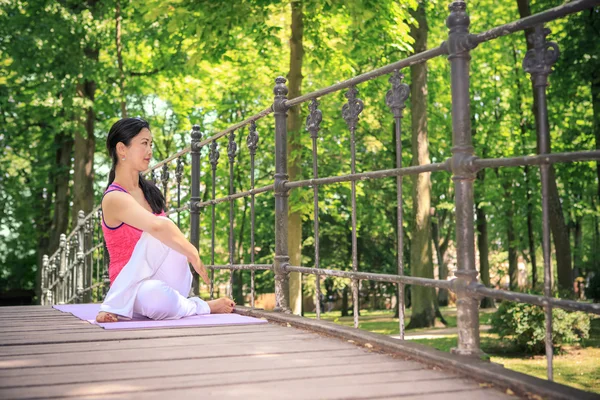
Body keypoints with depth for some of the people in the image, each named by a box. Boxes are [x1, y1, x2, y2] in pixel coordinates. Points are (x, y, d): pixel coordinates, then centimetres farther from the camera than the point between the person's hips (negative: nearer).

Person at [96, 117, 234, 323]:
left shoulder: (150, 191, 11)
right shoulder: (114, 198, -15)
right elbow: (158, 227, -30)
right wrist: (194, 255, -23)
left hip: (171, 283, 6)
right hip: (134, 285, -6)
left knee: (168, 236, -26)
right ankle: (204, 307, -17)